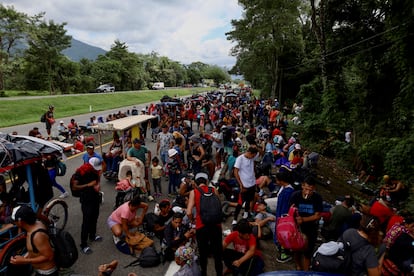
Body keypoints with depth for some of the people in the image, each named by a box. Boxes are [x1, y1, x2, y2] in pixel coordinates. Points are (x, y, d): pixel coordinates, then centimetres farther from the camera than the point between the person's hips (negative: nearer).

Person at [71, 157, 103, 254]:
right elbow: (75, 187, -19)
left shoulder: (95, 170, -4)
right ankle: (83, 244, 9)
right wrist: (88, 185, -26)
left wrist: (97, 185, -6)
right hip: (86, 199, -6)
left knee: (94, 217, 17)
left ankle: (92, 235, 38)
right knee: (86, 221, -3)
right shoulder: (80, 172, -20)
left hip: (95, 197, 6)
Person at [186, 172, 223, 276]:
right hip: (216, 225, 2)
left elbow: (189, 213, -8)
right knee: (218, 253, 18)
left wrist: (193, 220, 11)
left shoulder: (193, 192, -2)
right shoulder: (213, 190, 4)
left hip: (201, 226, -2)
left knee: (203, 253, 18)